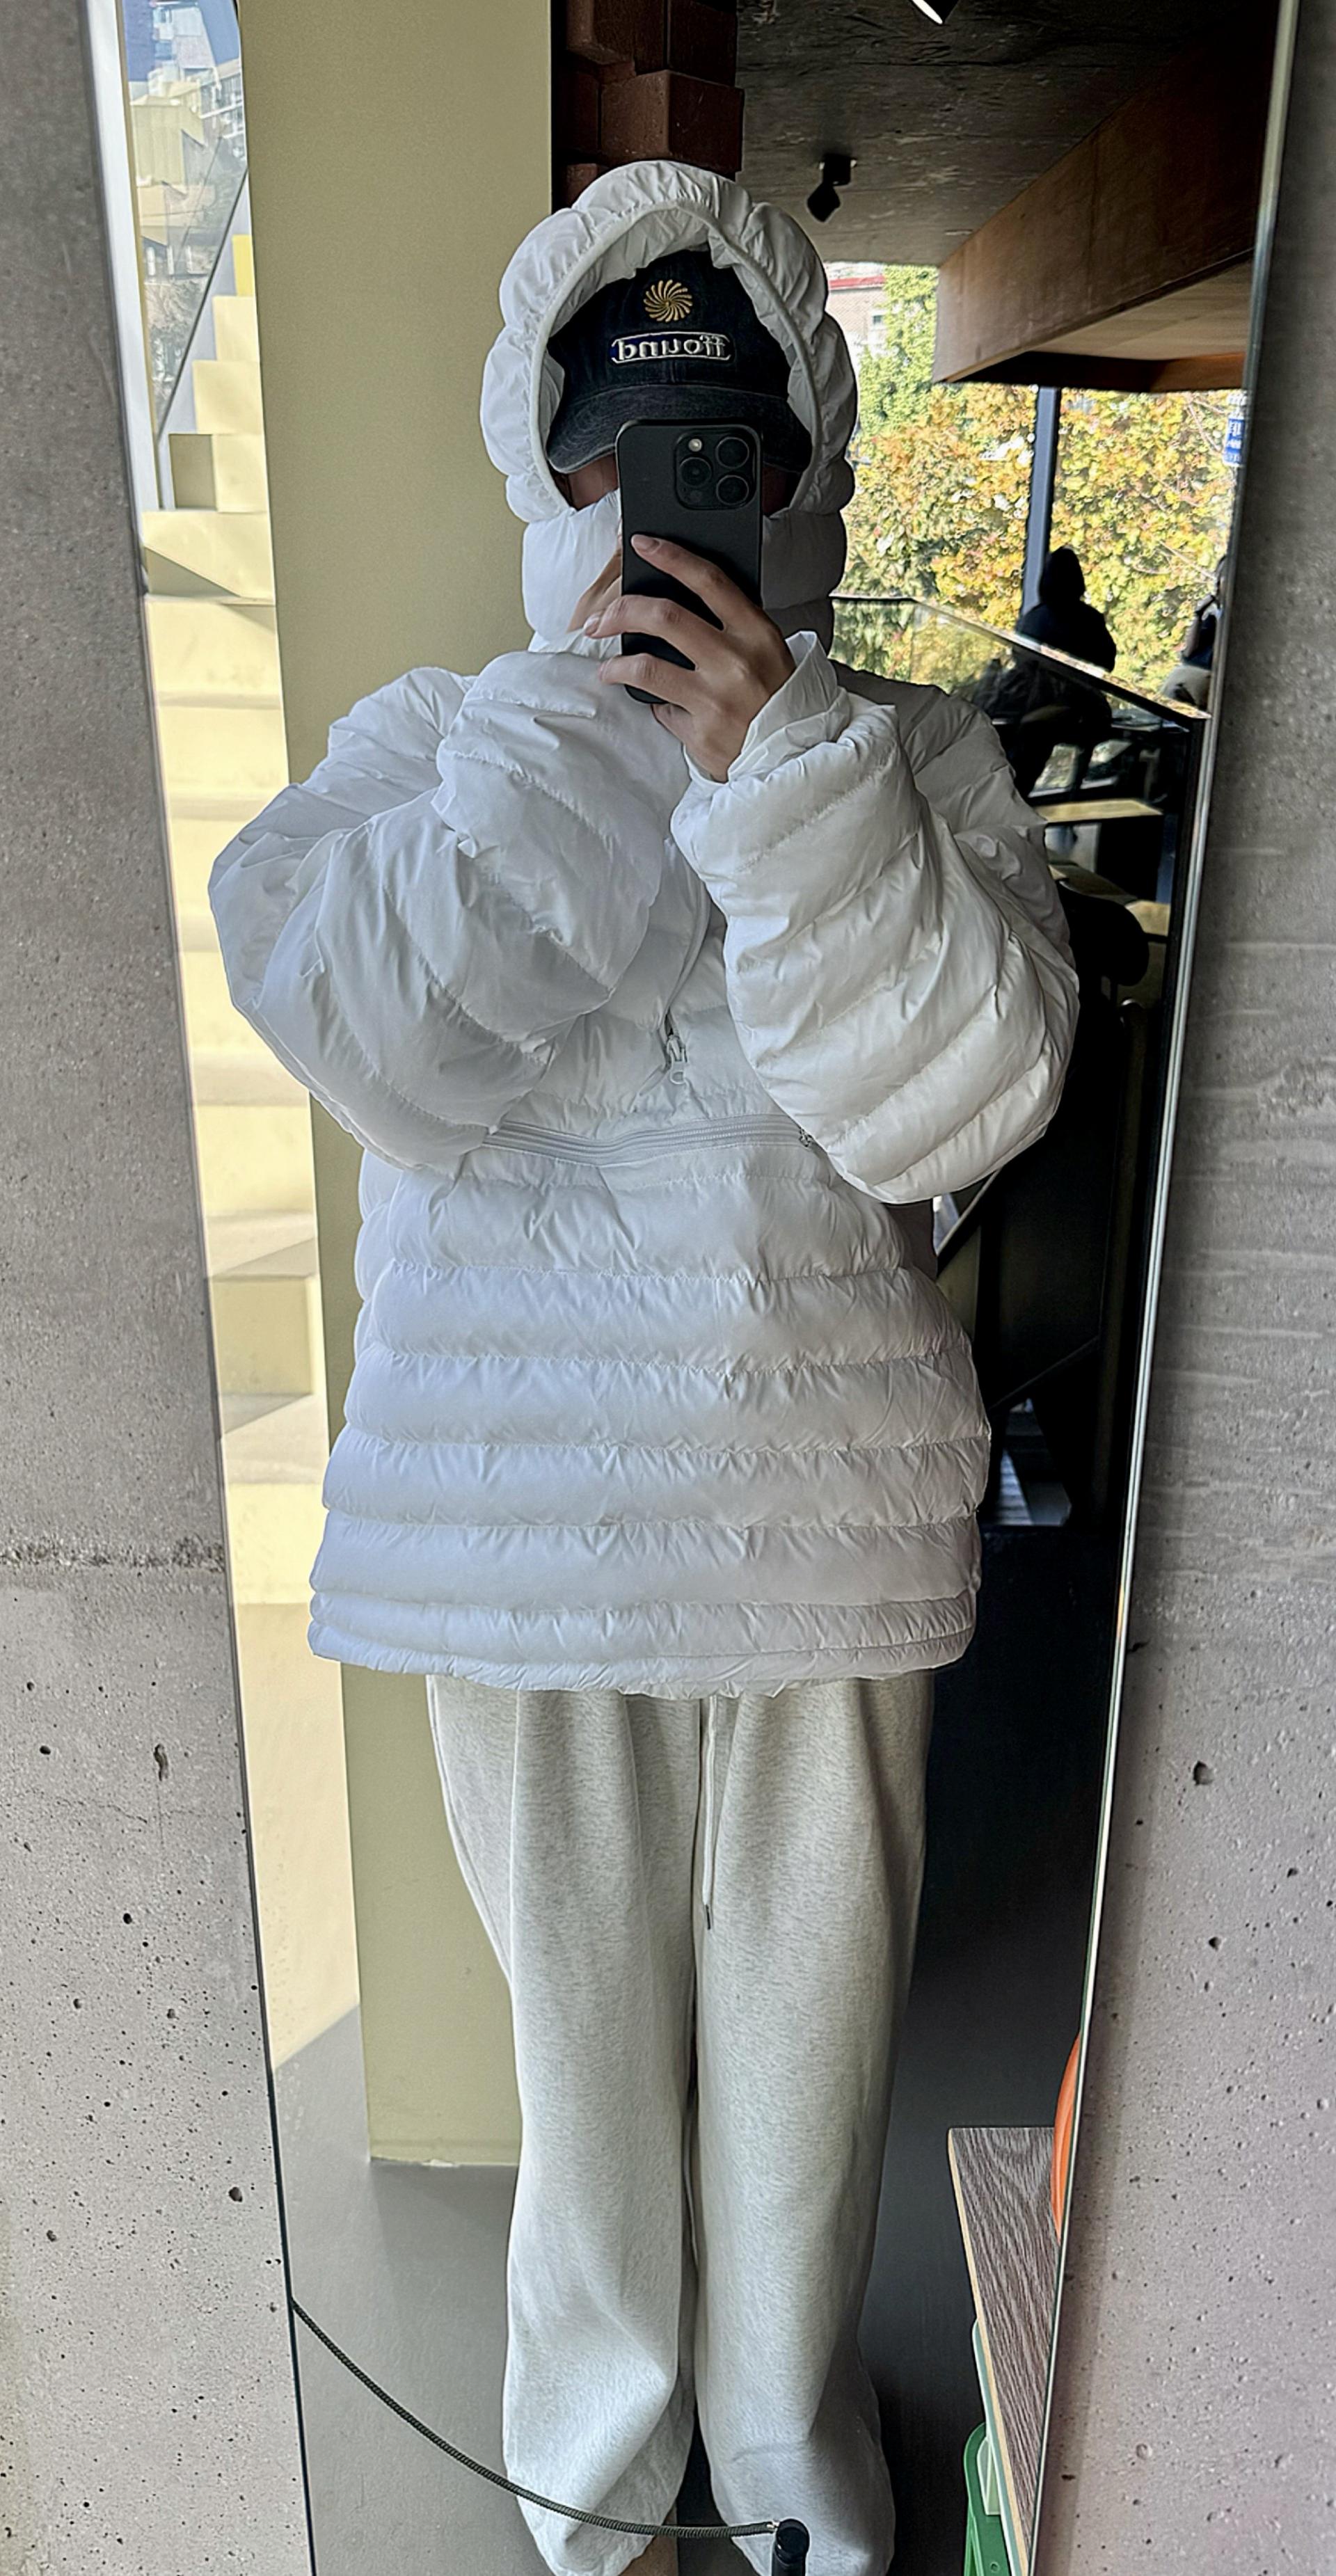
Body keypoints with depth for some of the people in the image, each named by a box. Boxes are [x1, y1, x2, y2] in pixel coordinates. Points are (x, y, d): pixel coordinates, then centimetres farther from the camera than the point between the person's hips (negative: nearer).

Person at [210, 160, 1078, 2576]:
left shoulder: (913, 759, 0)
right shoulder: (432, 741, 1)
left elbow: (954, 1094, -15)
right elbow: (366, 1034, -17)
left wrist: (779, 762, -23)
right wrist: (598, 714, -18)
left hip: (826, 1516, 1)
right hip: (525, 1520, 0)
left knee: (806, 2013, 18)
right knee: (582, 2009, 18)